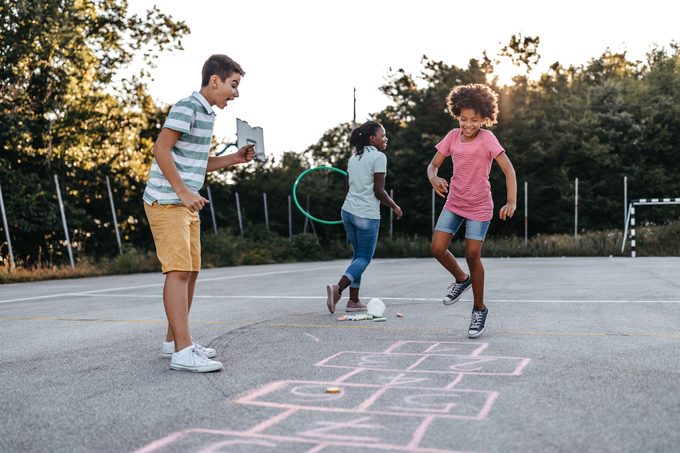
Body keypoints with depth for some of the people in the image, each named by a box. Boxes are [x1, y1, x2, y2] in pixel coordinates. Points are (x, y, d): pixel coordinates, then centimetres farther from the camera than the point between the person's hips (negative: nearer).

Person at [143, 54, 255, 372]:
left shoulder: (207, 114, 17)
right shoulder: (186, 108, -11)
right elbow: (161, 150, -18)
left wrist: (235, 158, 12)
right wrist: (183, 192, -20)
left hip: (186, 205, 10)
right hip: (166, 202, -10)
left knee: (190, 271, 10)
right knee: (179, 271, -14)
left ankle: (174, 341, 20)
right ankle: (183, 351, -13)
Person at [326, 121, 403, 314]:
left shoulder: (353, 158, 14)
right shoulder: (378, 157, -9)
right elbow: (379, 190, -13)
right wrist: (394, 207, 1)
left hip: (348, 211, 8)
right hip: (366, 215, -8)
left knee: (358, 255, 15)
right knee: (364, 258, 2)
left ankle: (354, 301, 13)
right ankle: (338, 288, -16)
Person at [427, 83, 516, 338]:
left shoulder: (487, 138, -14)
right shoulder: (452, 136, 0)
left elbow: (508, 169, -20)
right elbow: (433, 165, 5)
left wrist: (511, 201, -33)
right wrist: (434, 178, -20)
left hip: (479, 207, -4)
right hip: (454, 203, 4)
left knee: (472, 256, -3)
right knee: (437, 249, -7)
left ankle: (479, 309, 17)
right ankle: (461, 280, 25)